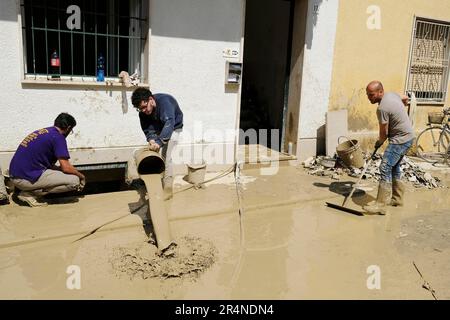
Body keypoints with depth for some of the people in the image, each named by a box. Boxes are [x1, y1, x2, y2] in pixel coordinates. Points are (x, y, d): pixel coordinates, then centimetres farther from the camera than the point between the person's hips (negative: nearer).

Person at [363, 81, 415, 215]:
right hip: (407, 136, 10)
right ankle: (397, 199, 29)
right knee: (394, 167, 18)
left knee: (385, 168, -15)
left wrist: (378, 143, 5)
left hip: (400, 139, -10)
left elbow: (384, 133, -15)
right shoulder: (391, 94, 3)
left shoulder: (382, 108, -24)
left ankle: (380, 205, -17)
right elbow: (405, 98, 26)